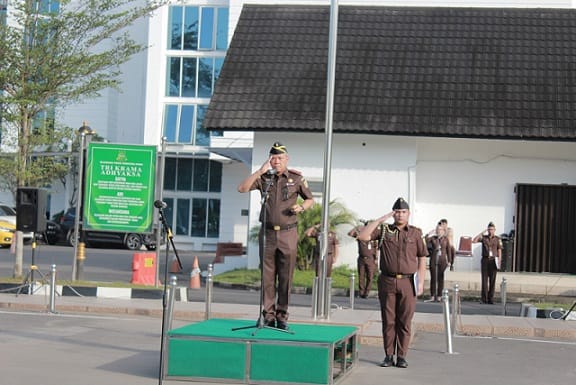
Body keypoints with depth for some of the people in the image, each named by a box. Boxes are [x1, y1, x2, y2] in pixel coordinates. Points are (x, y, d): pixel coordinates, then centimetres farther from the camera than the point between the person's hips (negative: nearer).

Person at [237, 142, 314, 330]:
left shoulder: (296, 178, 4)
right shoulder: (263, 178, 6)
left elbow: (310, 199, 15)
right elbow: (242, 188, -7)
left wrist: (301, 207, -6)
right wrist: (260, 171, -11)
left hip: (288, 233, -1)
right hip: (267, 232, 1)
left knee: (285, 277, 1)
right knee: (267, 276, 1)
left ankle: (282, 316, 9)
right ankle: (268, 316, 7)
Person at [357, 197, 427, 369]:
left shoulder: (416, 233, 6)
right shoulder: (384, 230, 7)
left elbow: (422, 259, 6)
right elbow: (362, 236, -5)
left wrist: (421, 282, -1)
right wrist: (380, 220, -6)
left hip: (408, 282, -1)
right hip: (387, 282, 1)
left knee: (404, 321, 1)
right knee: (388, 321, 3)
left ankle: (401, 356, 8)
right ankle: (388, 356, 10)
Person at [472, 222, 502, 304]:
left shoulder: (498, 239, 4)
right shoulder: (483, 237, 6)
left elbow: (499, 251, 3)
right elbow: (474, 241, -7)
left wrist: (499, 262, -6)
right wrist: (482, 233, -7)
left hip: (493, 260, 0)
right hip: (485, 260, 0)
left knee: (492, 280, 1)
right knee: (484, 280, -3)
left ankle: (490, 299, 6)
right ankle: (484, 299, -2)